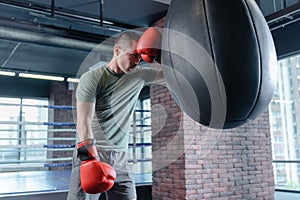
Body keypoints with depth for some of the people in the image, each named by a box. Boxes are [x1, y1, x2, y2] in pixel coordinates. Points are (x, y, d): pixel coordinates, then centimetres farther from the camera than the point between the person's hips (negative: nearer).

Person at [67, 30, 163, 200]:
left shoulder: (139, 76, 7)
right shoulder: (92, 78, -7)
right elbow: (84, 122, -14)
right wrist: (91, 158, -22)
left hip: (120, 159, 5)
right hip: (90, 155, -4)